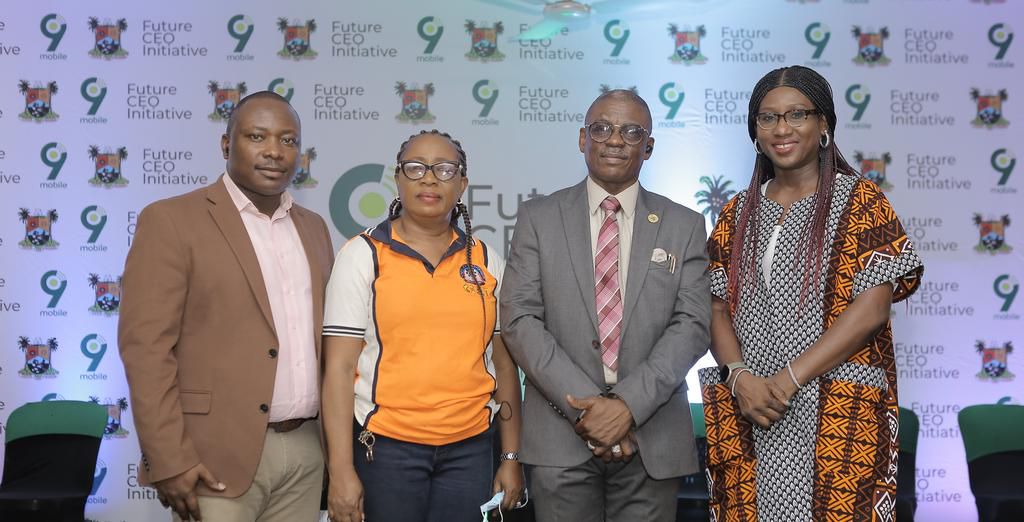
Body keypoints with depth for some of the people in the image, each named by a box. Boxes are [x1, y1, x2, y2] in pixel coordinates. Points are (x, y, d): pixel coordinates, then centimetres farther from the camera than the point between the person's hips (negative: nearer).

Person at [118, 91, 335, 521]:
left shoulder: (313, 227, 13)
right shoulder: (171, 220, -5)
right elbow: (146, 346, -11)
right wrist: (169, 461, -16)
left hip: (306, 450, 6)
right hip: (218, 456, -5)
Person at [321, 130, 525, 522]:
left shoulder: (487, 261, 8)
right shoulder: (362, 255, -1)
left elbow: (503, 365, 10)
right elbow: (339, 367, -6)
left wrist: (512, 456, 7)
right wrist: (341, 470, -11)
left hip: (470, 448, 3)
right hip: (386, 447, -2)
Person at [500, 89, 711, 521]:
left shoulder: (684, 226, 7)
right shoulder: (538, 218, 5)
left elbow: (692, 325, -2)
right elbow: (519, 320, -3)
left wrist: (630, 404, -14)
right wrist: (586, 405, -12)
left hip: (653, 439, 1)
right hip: (561, 439, 0)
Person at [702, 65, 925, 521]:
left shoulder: (861, 202, -1)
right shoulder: (738, 213, 11)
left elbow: (871, 309, -11)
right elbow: (719, 310, 8)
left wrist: (789, 378, -16)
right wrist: (740, 378, -11)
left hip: (836, 415, -3)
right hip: (746, 415, 4)